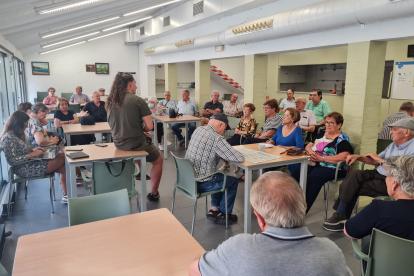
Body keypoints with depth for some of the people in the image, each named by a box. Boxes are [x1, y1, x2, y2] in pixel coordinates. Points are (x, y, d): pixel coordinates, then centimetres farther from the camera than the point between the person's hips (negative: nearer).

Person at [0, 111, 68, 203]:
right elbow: (12, 161, -21)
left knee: (64, 168, -7)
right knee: (62, 158, -14)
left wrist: (34, 149, 2)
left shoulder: (18, 134, 12)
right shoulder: (8, 138, -18)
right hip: (25, 169, -10)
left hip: (32, 162, 10)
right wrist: (32, 154, -19)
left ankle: (66, 195, -3)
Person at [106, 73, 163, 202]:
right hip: (136, 143, -6)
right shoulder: (138, 101, -15)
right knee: (158, 161, 20)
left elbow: (115, 124, 14)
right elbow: (149, 126, -17)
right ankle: (153, 194, 22)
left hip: (118, 143, 6)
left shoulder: (110, 101, 3)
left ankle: (140, 174, 48)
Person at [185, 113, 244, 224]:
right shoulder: (216, 138, -22)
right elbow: (239, 158, -21)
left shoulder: (198, 130, 3)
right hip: (200, 184, -8)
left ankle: (214, 209, 32)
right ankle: (223, 214, 28)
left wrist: (223, 156, 7)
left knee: (220, 176, 31)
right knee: (233, 181, 16)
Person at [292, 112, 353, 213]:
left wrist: (321, 158, -18)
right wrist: (311, 151, -3)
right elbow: (308, 146, 23)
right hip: (314, 164, 7)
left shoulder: (342, 139, -3)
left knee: (312, 177, -34)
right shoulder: (322, 134, 19)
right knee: (296, 172, -21)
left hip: (332, 168, -6)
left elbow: (343, 157, -18)